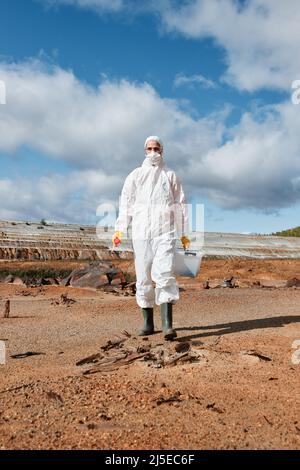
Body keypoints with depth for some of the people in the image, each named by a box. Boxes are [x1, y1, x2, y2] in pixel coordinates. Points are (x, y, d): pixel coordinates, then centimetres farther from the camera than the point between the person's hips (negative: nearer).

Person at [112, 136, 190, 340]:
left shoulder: (171, 176, 14)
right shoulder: (135, 176, 15)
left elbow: (181, 205, 13)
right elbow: (126, 203, 8)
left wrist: (184, 233, 8)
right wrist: (119, 230, -3)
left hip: (165, 233, -1)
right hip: (141, 233, 2)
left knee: (165, 274, -16)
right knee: (143, 277, 4)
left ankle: (167, 325, -18)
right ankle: (148, 323, 15)